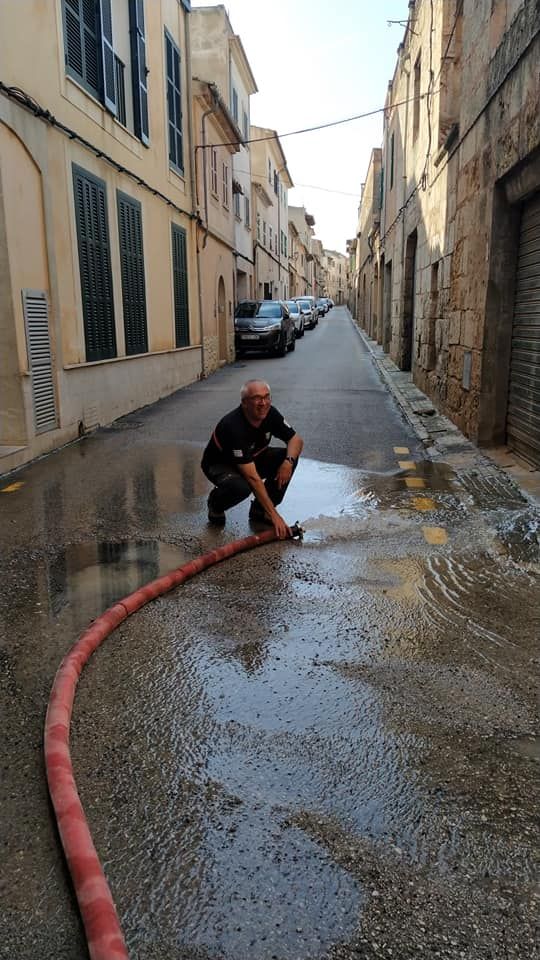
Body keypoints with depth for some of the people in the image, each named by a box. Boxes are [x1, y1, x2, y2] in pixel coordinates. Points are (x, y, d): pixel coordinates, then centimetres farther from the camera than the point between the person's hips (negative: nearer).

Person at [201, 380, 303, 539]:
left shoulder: (270, 413, -16)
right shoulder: (234, 426, -36)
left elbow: (296, 439, -5)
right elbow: (253, 477, -38)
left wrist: (288, 461, -29)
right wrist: (274, 515, -38)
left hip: (252, 458, 7)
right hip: (219, 464, -7)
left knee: (289, 457, -16)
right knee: (241, 487, -39)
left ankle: (259, 509, -2)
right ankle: (216, 503, -2)